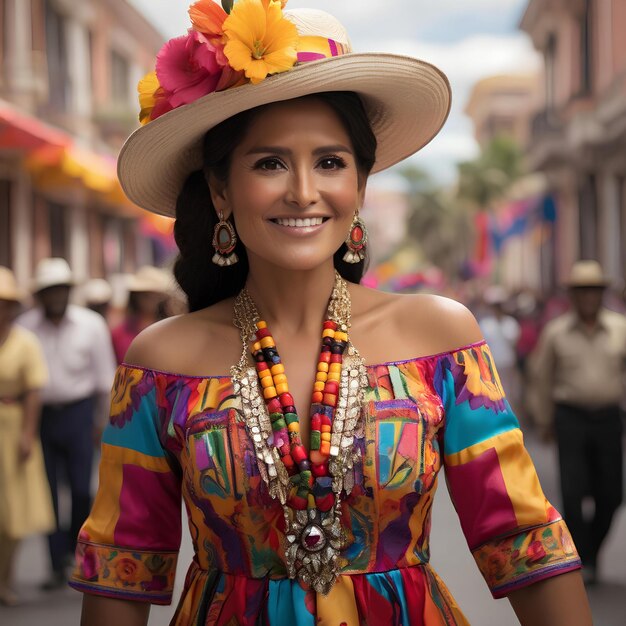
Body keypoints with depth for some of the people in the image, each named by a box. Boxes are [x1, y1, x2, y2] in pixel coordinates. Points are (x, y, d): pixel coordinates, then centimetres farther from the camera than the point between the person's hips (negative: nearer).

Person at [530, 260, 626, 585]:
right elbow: (543, 376, 10)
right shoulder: (555, 332, 1)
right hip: (570, 417, -1)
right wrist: (545, 421, 12)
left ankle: (592, 549, 28)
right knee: (573, 491, -10)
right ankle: (581, 560, -1)